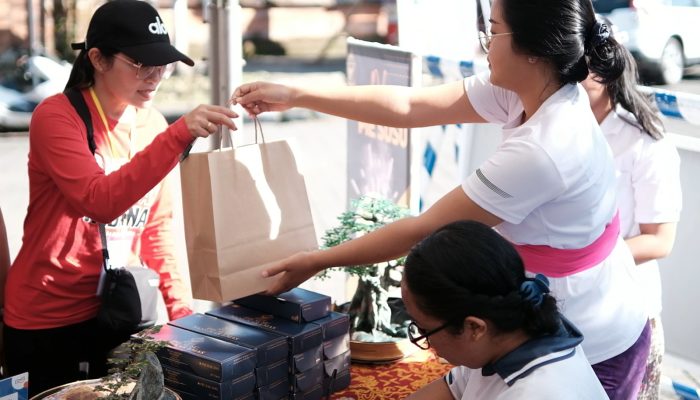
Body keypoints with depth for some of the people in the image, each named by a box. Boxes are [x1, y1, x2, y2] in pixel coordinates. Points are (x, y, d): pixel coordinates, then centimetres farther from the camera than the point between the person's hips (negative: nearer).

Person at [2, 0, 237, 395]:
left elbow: (156, 226, 8)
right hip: (47, 319, -5)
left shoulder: (151, 123, 2)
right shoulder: (56, 116, -15)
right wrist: (180, 135, -36)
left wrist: (180, 307, 1)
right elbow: (101, 201, -31)